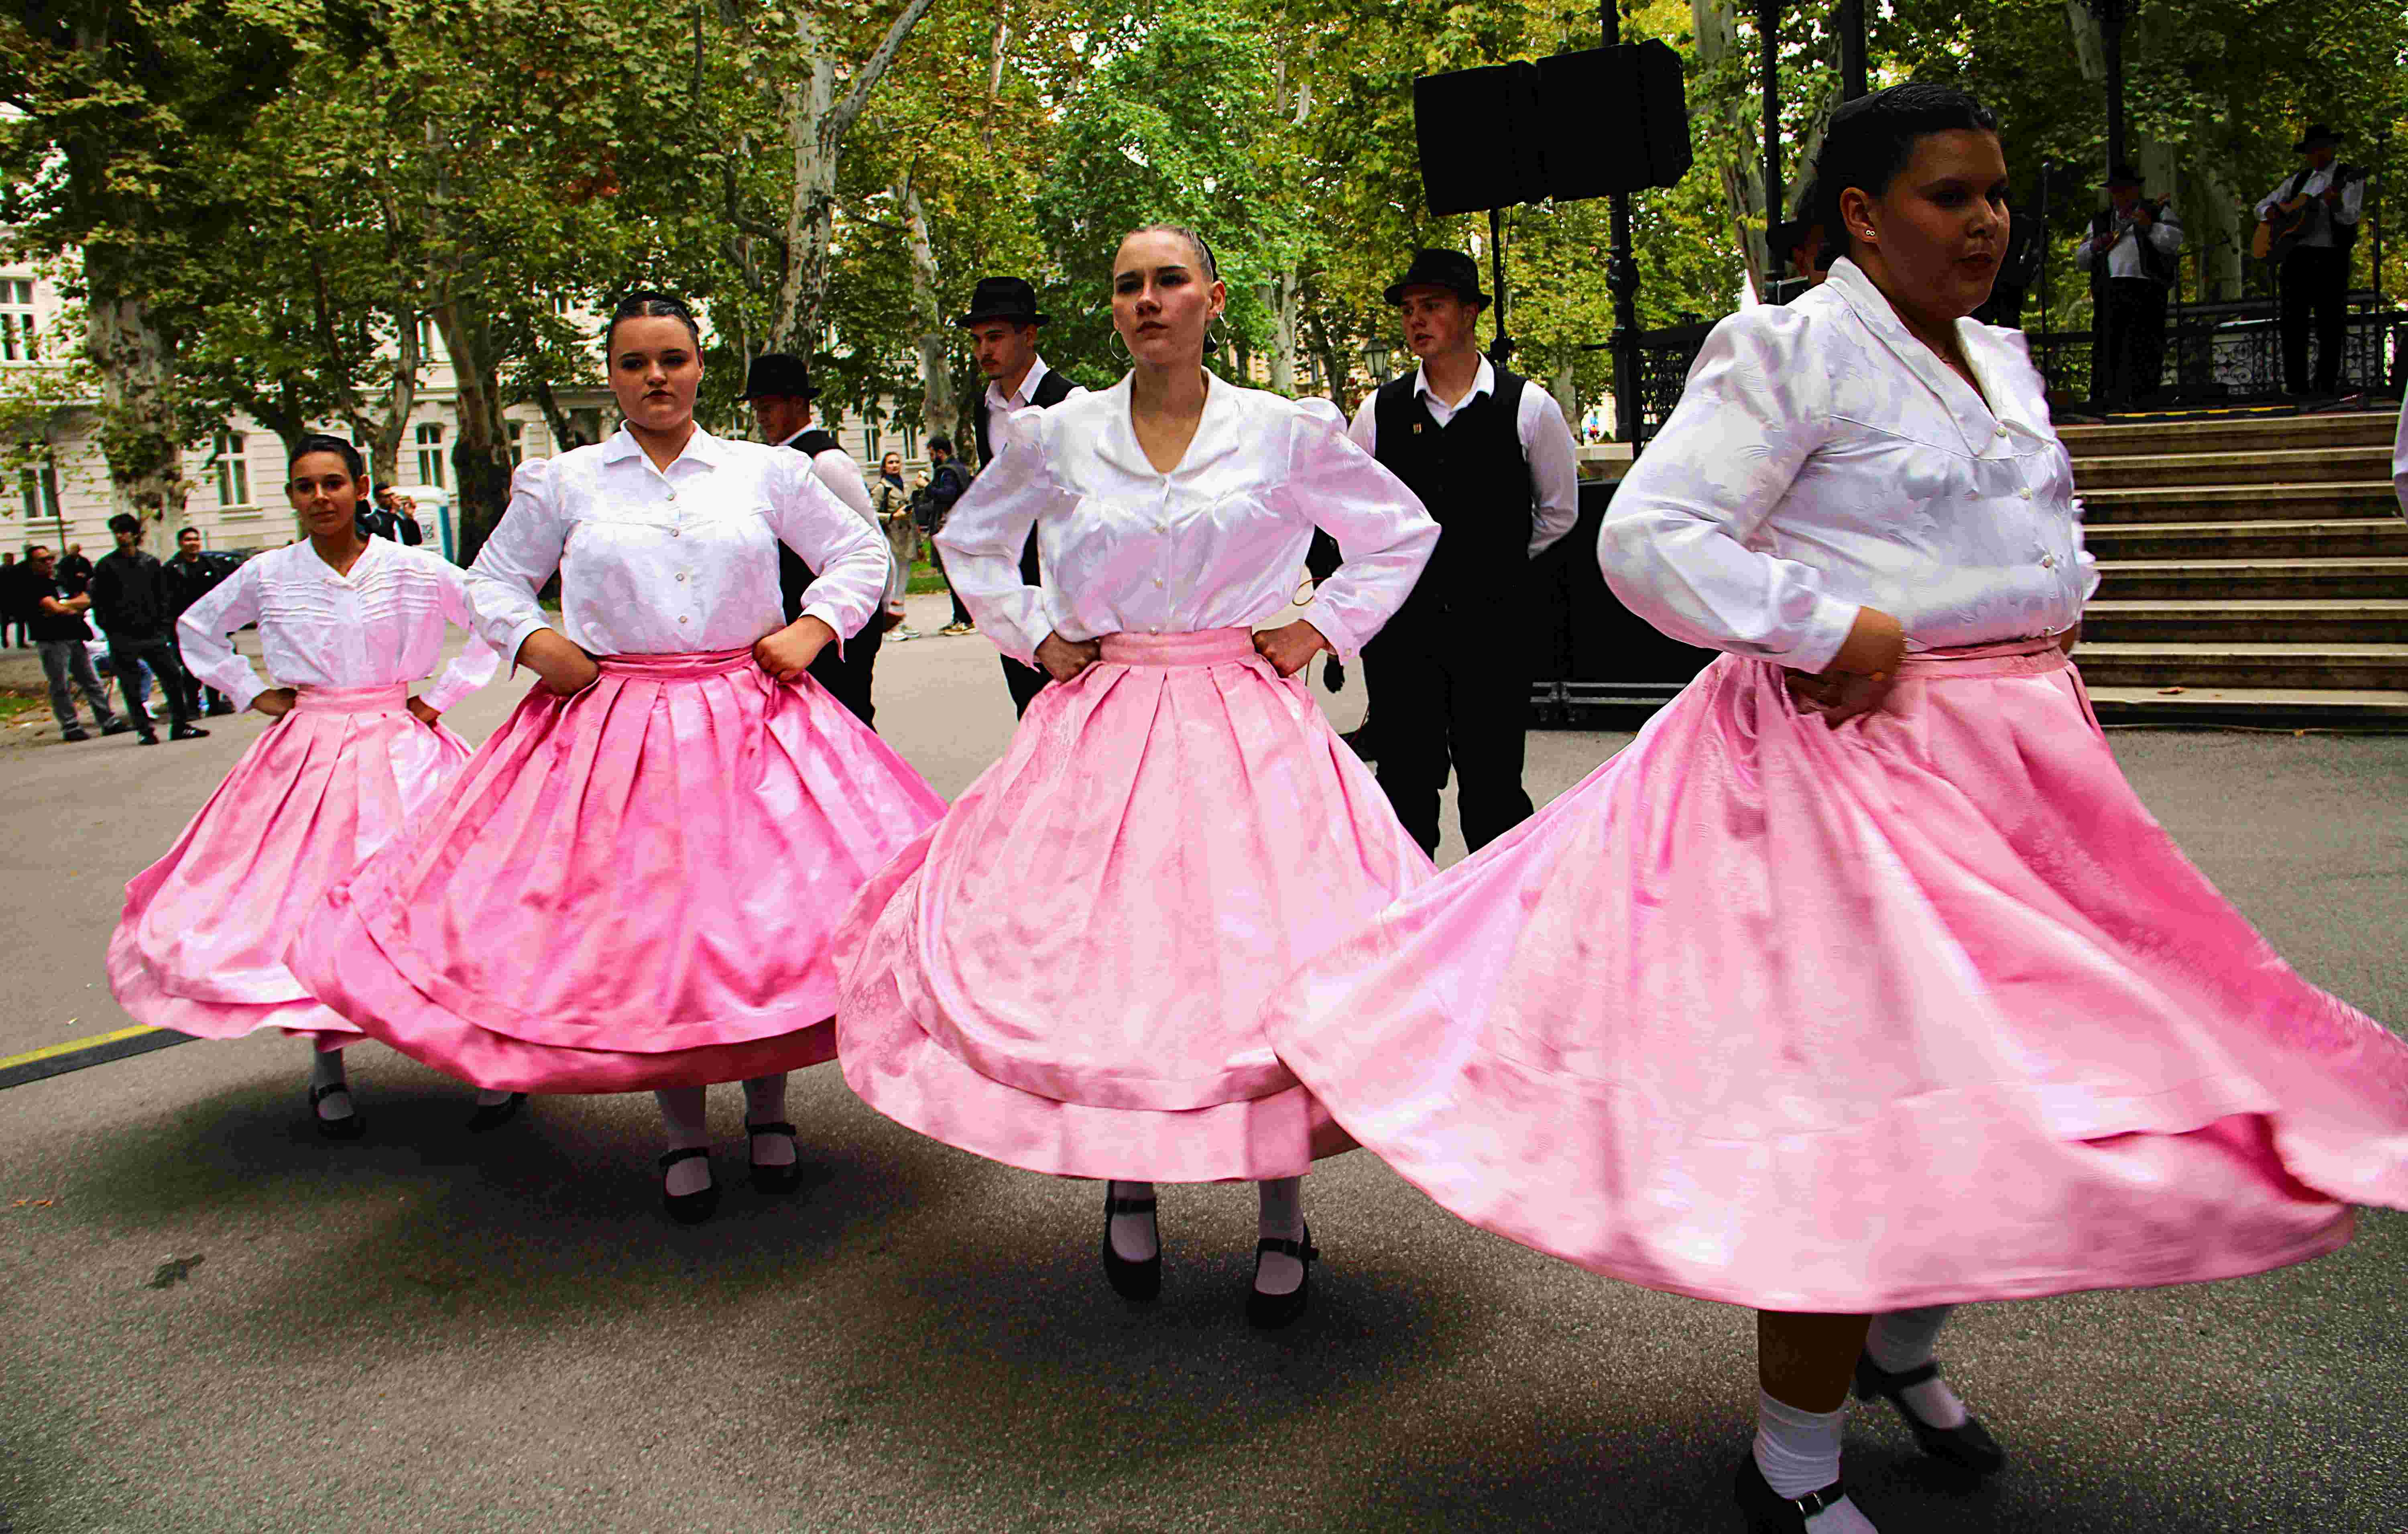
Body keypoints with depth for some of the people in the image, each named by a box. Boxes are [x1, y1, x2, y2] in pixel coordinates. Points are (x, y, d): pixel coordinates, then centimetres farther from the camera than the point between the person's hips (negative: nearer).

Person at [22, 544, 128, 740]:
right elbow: (55, 608, -17)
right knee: (60, 687, -2)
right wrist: (75, 608, 0)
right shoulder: (33, 585, -6)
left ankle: (109, 721, 12)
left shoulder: (62, 582, 17)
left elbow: (87, 600, 8)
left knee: (93, 682, 8)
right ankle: (71, 727, 1)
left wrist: (64, 606, -8)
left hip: (76, 638, 7)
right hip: (53, 641, -7)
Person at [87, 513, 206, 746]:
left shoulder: (150, 563, 10)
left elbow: (163, 597, 14)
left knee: (172, 677, 1)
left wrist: (163, 625, 4)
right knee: (131, 687, 0)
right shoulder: (106, 566, 1)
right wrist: (110, 629, -8)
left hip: (153, 633, 3)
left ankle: (180, 725, 10)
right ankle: (145, 730, 6)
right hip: (123, 639, -3)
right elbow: (99, 602, 1)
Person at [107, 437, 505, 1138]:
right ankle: (326, 1068, 14)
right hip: (306, 753, 2)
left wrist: (441, 695, 1)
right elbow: (197, 627, 22)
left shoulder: (412, 569, -2)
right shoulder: (267, 576, 5)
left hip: (399, 750, -2)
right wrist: (252, 693, 10)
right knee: (306, 900, -2)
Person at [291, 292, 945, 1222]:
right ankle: (682, 1132, 19)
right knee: (643, 926, 1)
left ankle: (767, 1106, 22)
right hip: (613, 729, 0)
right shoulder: (563, 483, 7)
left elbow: (860, 553, 16)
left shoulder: (767, 473, 7)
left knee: (766, 913, 0)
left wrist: (814, 627, 1)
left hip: (753, 719, 0)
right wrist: (532, 642, 0)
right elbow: (493, 581, 19)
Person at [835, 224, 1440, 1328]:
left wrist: (1321, 628, 5)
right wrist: (1035, 636, 9)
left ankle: (1281, 1213, 12)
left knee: (1270, 954, -5)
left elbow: (1402, 531, 14)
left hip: (1245, 723, -1)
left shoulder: (1288, 433, 1)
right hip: (1101, 727, 1)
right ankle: (1125, 1183, 23)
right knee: (1097, 949, 0)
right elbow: (970, 541, 20)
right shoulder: (1058, 438, 3)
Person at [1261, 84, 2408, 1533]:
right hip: (1856, 745, -9)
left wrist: (2052, 618, 10)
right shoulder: (1791, 351, -9)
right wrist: (1839, 628, -20)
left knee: (2006, 1077, 14)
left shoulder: (2003, 358, 17)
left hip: (2014, 748, 9)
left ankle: (1907, 1343, 41)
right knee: (1856, 1097, -7)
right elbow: (1647, 538, -18)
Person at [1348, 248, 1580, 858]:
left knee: (1493, 786, 3)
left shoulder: (1529, 407, 0)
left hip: (1491, 620, -1)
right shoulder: (1380, 411, 3)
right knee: (1406, 782, 7)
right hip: (1400, 621, 2)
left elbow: (1559, 511, 12)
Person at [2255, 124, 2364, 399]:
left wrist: (2336, 202, -33)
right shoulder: (2298, 180, 18)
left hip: (2331, 257, -4)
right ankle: (2296, 385, -1)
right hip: (2296, 255, 4)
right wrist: (2270, 210, -1)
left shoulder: (2350, 178, 4)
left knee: (2330, 324, -3)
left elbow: (2350, 216, -11)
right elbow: (2262, 205, 23)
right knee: (2293, 322, -2)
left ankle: (2328, 384, 1)